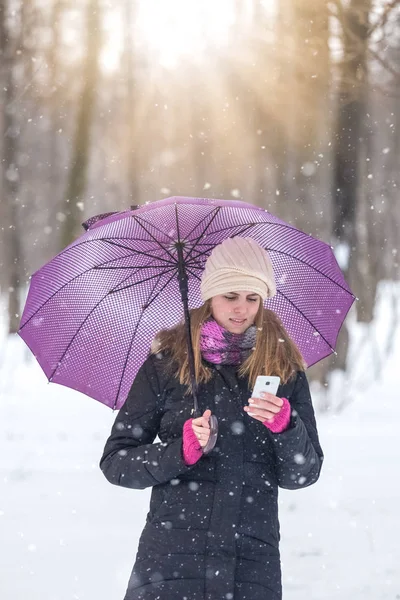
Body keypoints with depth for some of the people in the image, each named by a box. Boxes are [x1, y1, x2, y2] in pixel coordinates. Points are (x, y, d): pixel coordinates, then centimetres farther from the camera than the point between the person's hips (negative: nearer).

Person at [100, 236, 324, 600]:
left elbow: (301, 476, 6)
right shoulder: (166, 364, 3)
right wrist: (181, 451, -14)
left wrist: (286, 426, -13)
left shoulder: (285, 368, 7)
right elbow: (115, 462, 1)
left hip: (254, 561, 1)